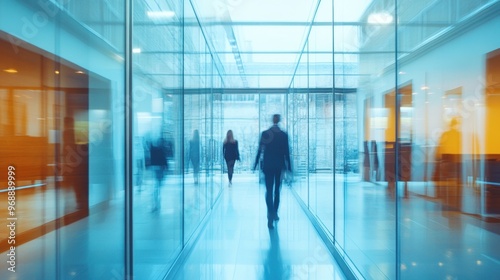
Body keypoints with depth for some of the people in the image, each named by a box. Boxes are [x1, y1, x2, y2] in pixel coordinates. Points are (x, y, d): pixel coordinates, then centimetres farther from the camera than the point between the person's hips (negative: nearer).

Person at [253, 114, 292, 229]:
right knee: (277, 190, 15)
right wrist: (289, 166, 6)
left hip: (267, 165, -1)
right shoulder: (284, 134, -2)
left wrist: (256, 164, 5)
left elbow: (260, 150, -3)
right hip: (279, 166, 1)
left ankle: (271, 215, -16)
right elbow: (286, 152, -1)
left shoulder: (265, 133, -3)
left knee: (269, 190, -1)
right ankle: (275, 214, 23)